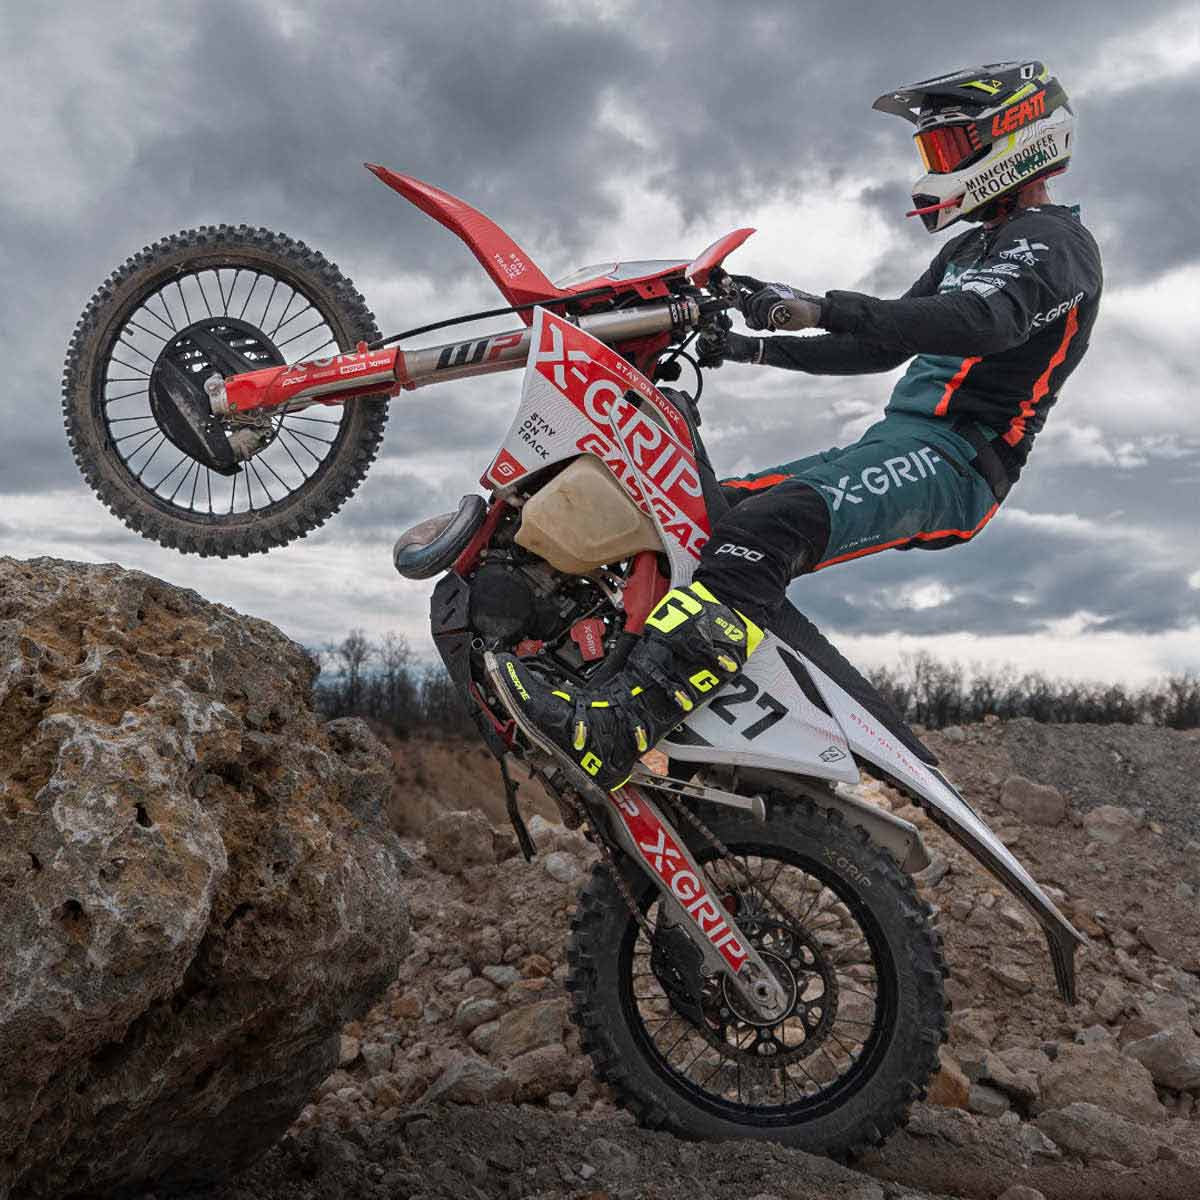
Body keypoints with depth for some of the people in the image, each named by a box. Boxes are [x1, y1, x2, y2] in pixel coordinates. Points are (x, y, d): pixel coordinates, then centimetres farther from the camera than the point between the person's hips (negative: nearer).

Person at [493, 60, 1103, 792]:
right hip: (898, 442, 11)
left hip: (950, 461, -11)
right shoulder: (969, 252, 27)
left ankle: (612, 732, -48)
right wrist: (751, 348, 19)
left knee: (770, 524, -35)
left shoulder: (1052, 238, -5)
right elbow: (880, 348, 29)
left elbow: (985, 320, -27)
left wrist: (819, 309, -37)